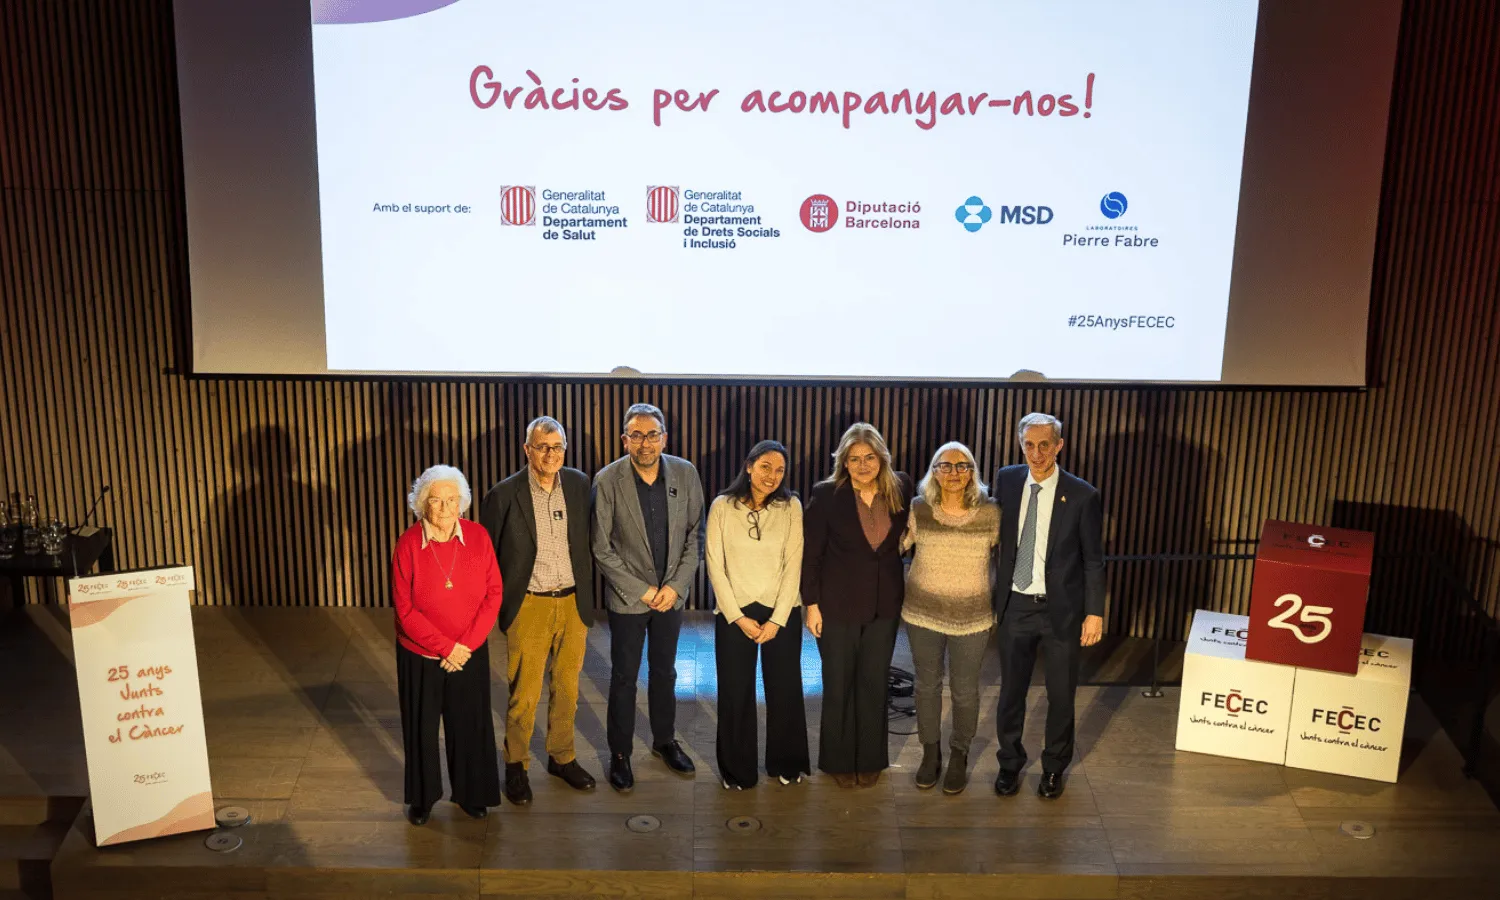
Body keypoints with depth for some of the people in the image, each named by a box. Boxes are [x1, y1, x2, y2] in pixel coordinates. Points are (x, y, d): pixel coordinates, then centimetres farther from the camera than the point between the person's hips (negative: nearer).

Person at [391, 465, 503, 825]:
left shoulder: (478, 536, -9)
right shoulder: (408, 545, -14)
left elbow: (494, 593, -6)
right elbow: (405, 610, -13)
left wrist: (468, 644, -13)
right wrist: (445, 647, -16)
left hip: (470, 653, 1)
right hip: (420, 655, -1)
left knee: (470, 724, 12)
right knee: (421, 728, 13)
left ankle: (471, 794, 33)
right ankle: (422, 798, 34)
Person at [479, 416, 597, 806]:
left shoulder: (579, 485, -1)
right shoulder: (504, 495, -11)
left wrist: (588, 597, 8)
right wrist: (494, 608, -1)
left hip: (573, 603, 3)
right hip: (529, 607, -3)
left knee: (567, 689, 16)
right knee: (524, 694, 5)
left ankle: (562, 757, 34)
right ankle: (516, 765, 25)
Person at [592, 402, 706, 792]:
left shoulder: (685, 474, -6)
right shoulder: (607, 481, -14)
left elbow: (695, 534, 0)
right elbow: (601, 547, -11)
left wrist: (676, 585, -9)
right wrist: (641, 590, -12)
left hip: (671, 594, 3)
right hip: (628, 596, -3)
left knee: (665, 672, 18)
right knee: (624, 677, 9)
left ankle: (664, 741, 36)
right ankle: (620, 754, 24)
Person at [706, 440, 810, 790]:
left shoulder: (791, 506, -4)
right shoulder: (722, 506, -5)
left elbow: (793, 565, -5)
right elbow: (715, 566, -5)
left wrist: (777, 619, -10)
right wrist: (738, 616, -9)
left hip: (782, 612, 1)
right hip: (734, 613, -1)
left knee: (784, 689, 10)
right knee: (736, 692, 7)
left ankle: (786, 763, 31)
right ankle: (736, 769, 25)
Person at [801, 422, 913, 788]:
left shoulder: (901, 488, -4)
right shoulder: (826, 494, -12)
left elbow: (908, 537, 10)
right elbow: (811, 553, -8)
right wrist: (812, 603, -9)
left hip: (884, 605, 3)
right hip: (838, 604, -2)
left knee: (874, 683, 14)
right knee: (838, 684, 10)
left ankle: (870, 758, 30)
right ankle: (839, 759, 27)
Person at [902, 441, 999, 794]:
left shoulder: (990, 513, -9)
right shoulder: (918, 510, -8)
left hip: (972, 618, -1)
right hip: (922, 614, 1)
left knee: (965, 690, 10)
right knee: (927, 685, 15)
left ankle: (959, 756, 32)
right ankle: (930, 752, 34)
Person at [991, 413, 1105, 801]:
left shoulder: (1082, 495, -12)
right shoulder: (1006, 480, -4)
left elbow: (1093, 560, -6)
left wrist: (1094, 612, -8)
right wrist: (995, 594, 5)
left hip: (1061, 608, -2)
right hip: (1015, 605, 2)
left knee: (1061, 693, 13)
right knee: (1011, 690, 14)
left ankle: (1054, 767, 34)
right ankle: (1010, 763, 34)